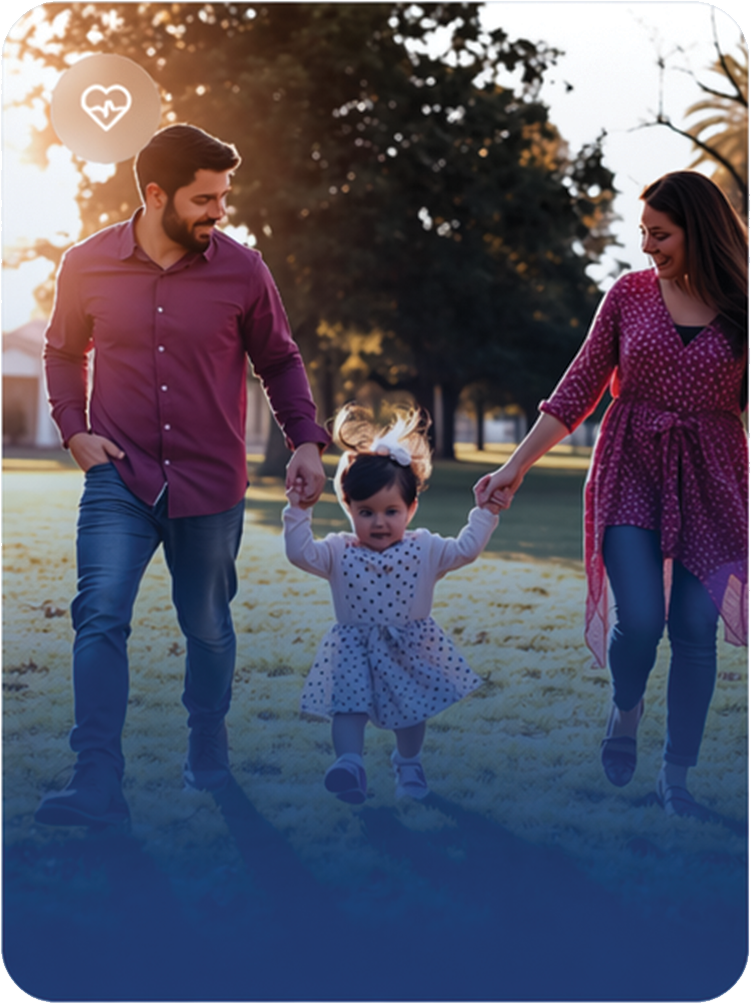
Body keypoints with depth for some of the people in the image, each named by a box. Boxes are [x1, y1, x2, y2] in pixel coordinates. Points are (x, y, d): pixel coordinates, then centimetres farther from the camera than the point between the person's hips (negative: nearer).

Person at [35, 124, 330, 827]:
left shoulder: (241, 270, -3)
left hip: (211, 482, 1)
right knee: (100, 616, -15)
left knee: (207, 626, 13)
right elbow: (63, 354, 14)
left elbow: (279, 362, 10)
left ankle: (208, 758, 35)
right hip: (119, 477, -1)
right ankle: (96, 786, -14)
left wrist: (305, 440, -1)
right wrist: (74, 428, 0)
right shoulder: (88, 265, -2)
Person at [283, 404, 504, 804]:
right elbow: (301, 553, -13)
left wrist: (486, 513, -9)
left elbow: (465, 549, -2)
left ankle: (408, 764, 32)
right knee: (348, 706, -17)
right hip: (354, 648, -1)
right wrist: (298, 512, -20)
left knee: (411, 710, 10)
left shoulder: (425, 550, -4)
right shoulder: (339, 554, -6)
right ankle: (350, 764, -19)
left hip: (410, 648, 1)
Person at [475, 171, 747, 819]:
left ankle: (676, 776, 13)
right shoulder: (630, 293, 3)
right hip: (632, 471, 0)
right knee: (640, 620, -13)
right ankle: (626, 710, 20)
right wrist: (516, 466, 3)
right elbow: (578, 392, 6)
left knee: (696, 630, -2)